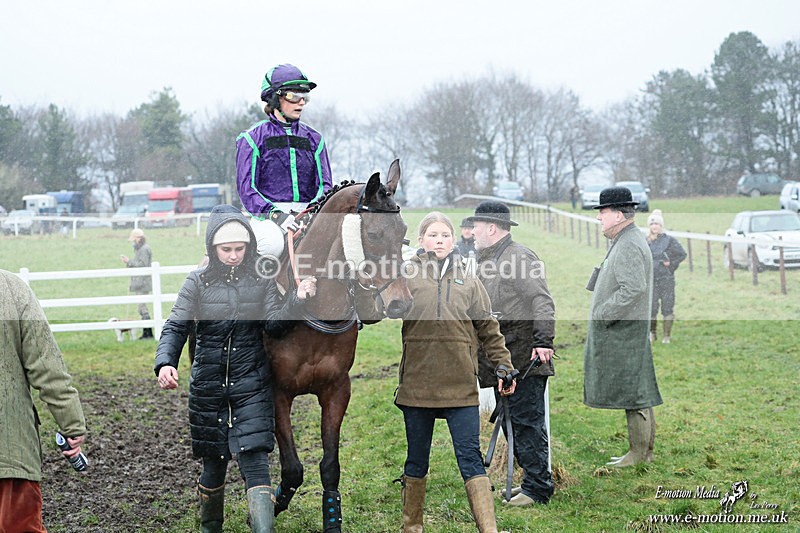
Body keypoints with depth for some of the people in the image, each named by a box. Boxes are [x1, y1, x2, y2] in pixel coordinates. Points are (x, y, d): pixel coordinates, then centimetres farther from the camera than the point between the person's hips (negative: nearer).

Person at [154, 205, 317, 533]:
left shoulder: (262, 281, 1)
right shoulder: (198, 283, -1)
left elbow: (272, 323, -6)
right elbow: (176, 328, -4)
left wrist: (297, 300, -23)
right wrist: (165, 363, -21)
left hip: (251, 385, -1)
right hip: (208, 387, 1)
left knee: (254, 459, -12)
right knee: (214, 462, 12)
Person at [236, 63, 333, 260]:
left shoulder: (314, 138, 17)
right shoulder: (254, 138, 5)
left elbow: (325, 184, 13)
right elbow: (246, 188, -3)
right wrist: (275, 214, -19)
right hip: (267, 213, -4)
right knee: (273, 243, -37)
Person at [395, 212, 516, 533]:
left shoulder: (469, 281, 10)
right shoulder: (407, 275, 3)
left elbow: (488, 329, 12)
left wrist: (503, 366, 7)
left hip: (460, 383, 1)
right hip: (417, 382, 0)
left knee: (470, 458, -3)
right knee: (417, 459, 11)